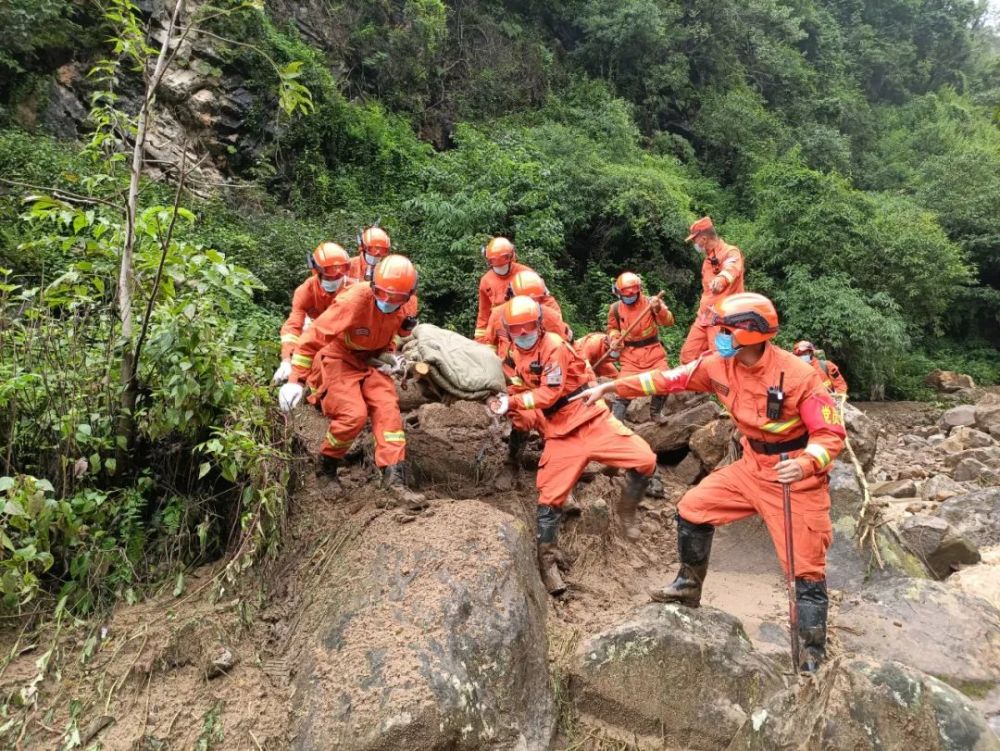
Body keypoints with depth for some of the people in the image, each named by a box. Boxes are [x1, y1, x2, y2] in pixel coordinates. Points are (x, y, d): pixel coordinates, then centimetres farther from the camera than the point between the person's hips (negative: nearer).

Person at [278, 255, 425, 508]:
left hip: (370, 360, 6)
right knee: (353, 414, -21)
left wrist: (390, 354, -1)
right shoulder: (354, 301, -31)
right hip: (340, 358, -5)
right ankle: (327, 465, 7)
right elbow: (313, 336, -28)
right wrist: (295, 380, -31)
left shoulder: (400, 307, -11)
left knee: (388, 409, -13)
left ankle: (394, 477, -13)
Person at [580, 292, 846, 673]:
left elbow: (832, 433, -20)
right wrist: (611, 386, -4)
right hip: (751, 467, 6)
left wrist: (805, 464, -41)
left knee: (805, 567, -1)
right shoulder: (719, 365, -8)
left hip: (794, 476, -6)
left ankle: (812, 655, 18)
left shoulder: (798, 376, -25)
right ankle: (689, 585, 30)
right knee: (693, 509, 7)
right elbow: (671, 378, -2)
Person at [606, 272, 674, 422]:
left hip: (653, 350, 0)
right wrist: (614, 340, -8)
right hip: (630, 354, 0)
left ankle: (655, 412, 20)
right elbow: (612, 328, 14)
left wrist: (659, 309, -40)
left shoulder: (650, 302, -9)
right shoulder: (615, 308, -3)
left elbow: (669, 321, -20)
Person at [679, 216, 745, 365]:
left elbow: (731, 268, -38)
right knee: (688, 354, 9)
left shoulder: (731, 252, -13)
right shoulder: (708, 259, 15)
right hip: (704, 317, 9)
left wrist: (721, 278, -60)